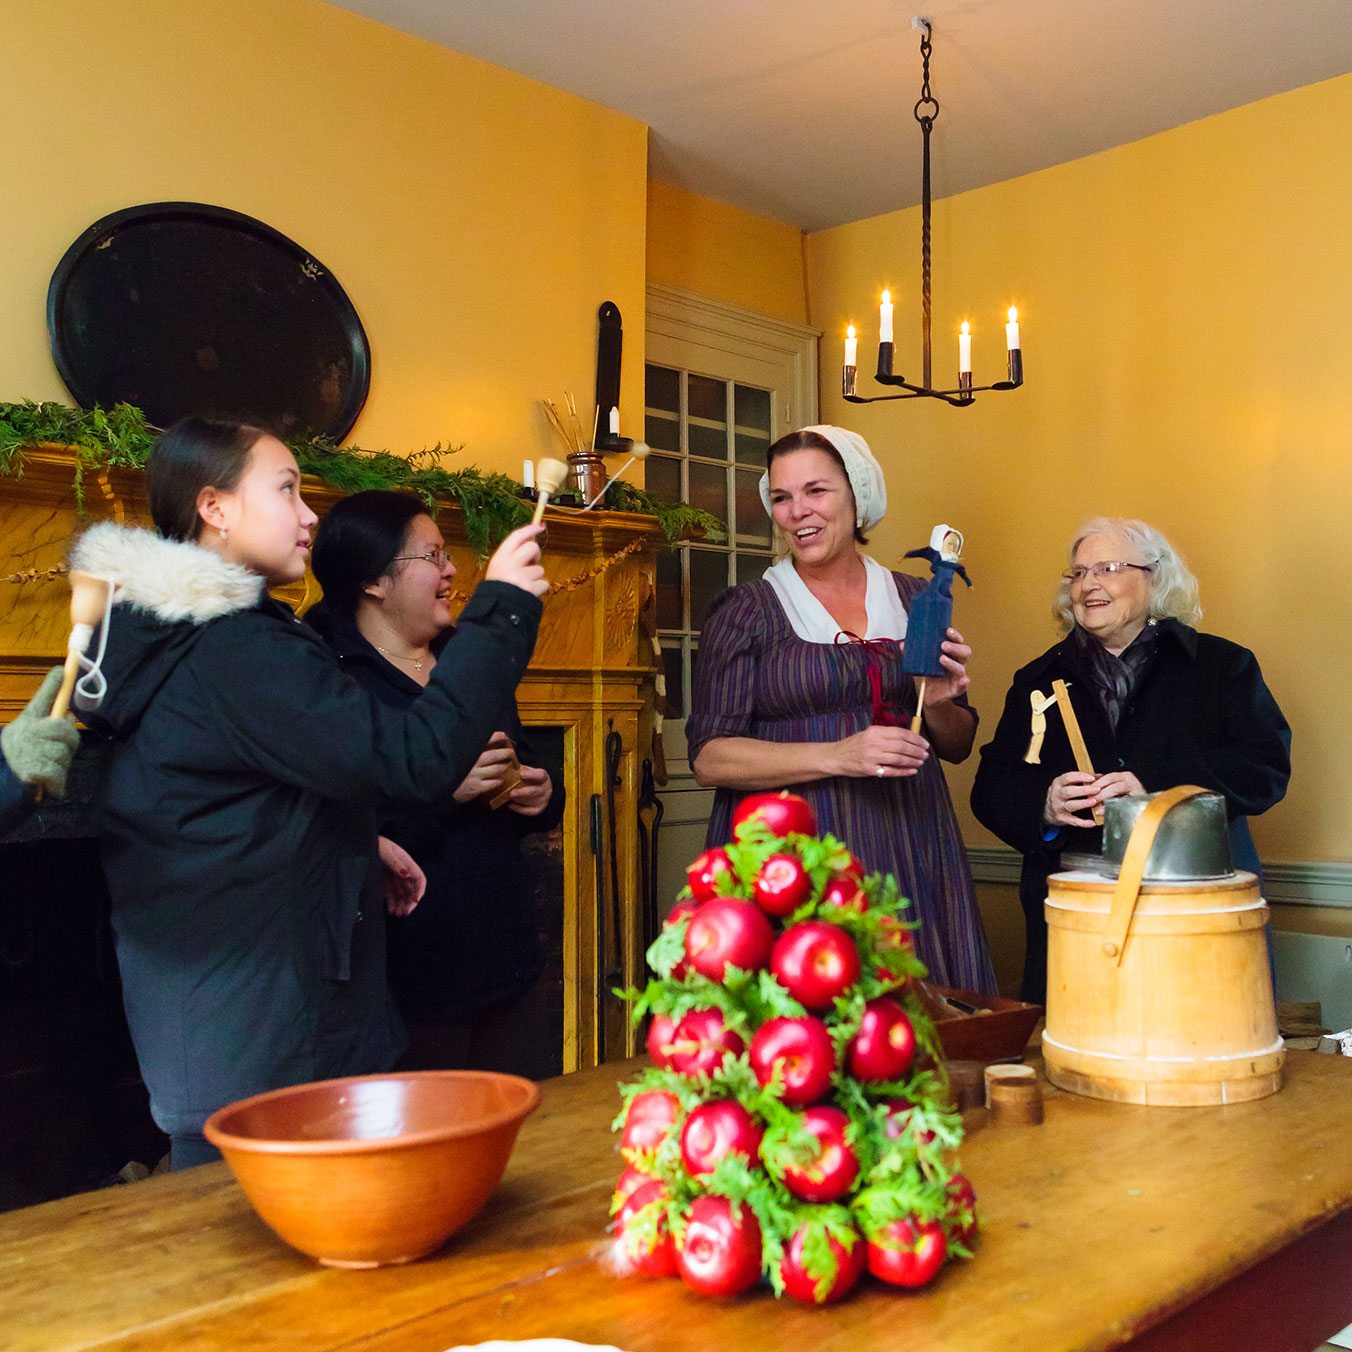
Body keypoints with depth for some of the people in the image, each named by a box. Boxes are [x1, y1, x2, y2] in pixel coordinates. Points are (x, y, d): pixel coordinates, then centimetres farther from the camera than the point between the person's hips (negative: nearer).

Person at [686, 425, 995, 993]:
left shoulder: (916, 600, 11)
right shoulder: (745, 610, 0)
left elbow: (959, 745, 16)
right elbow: (710, 757, -7)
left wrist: (936, 706, -6)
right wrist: (838, 757, -17)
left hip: (909, 854, 3)